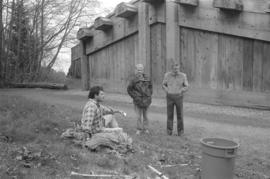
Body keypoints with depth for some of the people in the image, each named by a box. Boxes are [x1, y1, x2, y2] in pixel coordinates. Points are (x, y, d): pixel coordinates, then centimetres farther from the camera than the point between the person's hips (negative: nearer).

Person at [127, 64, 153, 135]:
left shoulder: (147, 79, 3)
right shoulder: (134, 80, -4)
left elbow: (150, 87, 19)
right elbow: (129, 90, 3)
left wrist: (149, 94, 10)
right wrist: (135, 97, -3)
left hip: (146, 100, 2)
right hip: (138, 100, -2)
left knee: (145, 115, 10)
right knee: (139, 116, 0)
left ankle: (145, 128, 21)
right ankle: (139, 129, 14)